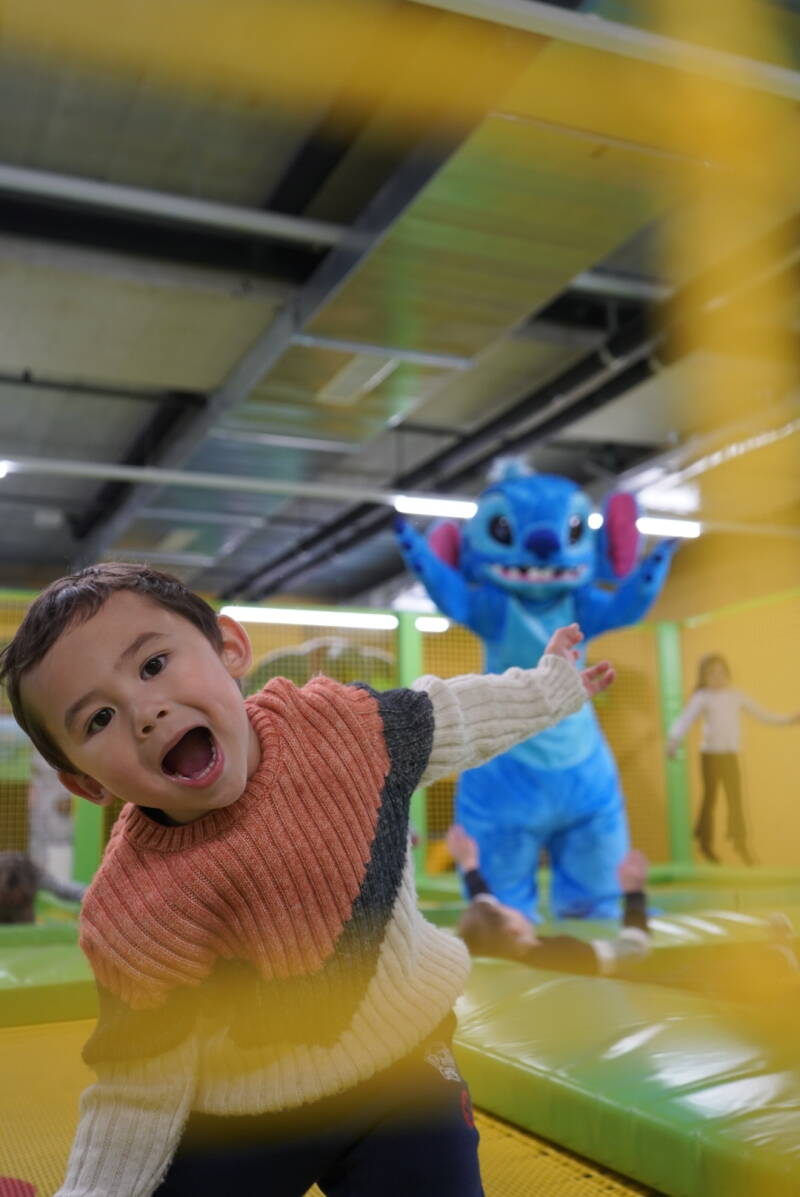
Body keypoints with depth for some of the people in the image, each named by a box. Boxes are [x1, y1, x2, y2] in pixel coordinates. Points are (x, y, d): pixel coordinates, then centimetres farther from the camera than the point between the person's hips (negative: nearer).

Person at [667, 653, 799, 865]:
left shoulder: (737, 696, 8)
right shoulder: (702, 697, -3)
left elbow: (762, 714, 15)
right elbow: (685, 719, -12)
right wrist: (674, 740, -29)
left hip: (731, 754, 3)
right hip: (710, 753, -3)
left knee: (735, 798, -3)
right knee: (710, 797, 3)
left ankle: (740, 842, 2)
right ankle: (705, 842, 16)